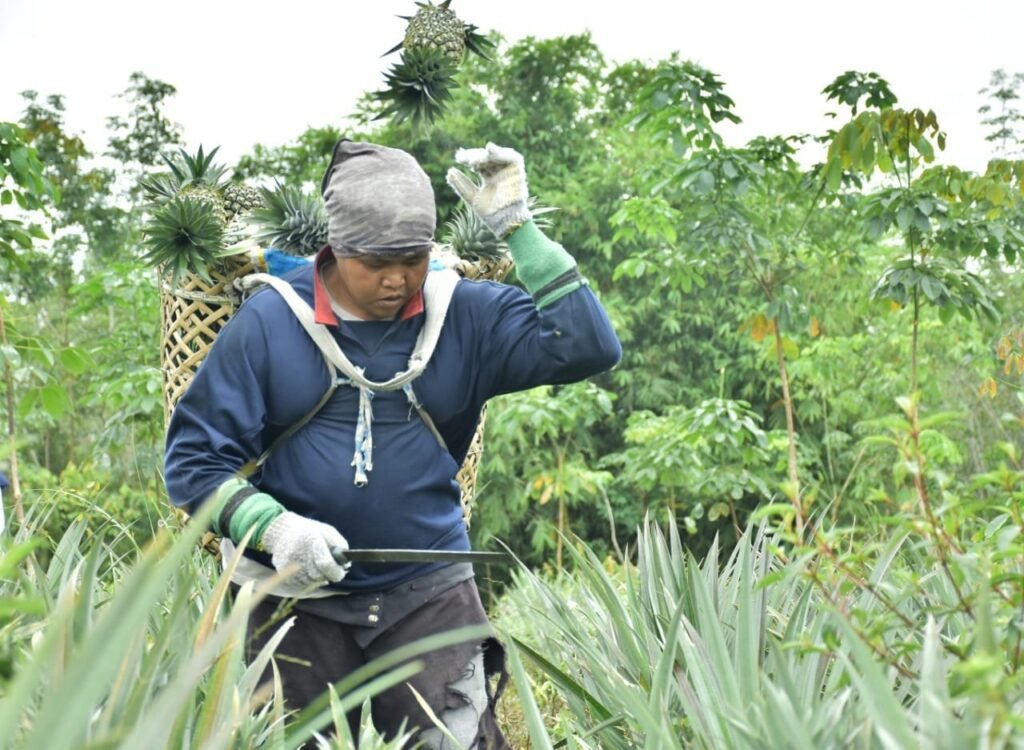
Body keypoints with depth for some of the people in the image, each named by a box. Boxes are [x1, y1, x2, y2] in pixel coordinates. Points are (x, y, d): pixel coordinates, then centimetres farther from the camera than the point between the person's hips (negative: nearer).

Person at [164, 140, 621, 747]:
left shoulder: (466, 316, 0)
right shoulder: (269, 322, -4)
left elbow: (588, 349, -11)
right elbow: (194, 458, -3)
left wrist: (518, 228, -14)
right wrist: (272, 526, -20)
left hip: (430, 595, 0)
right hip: (299, 599, 0)